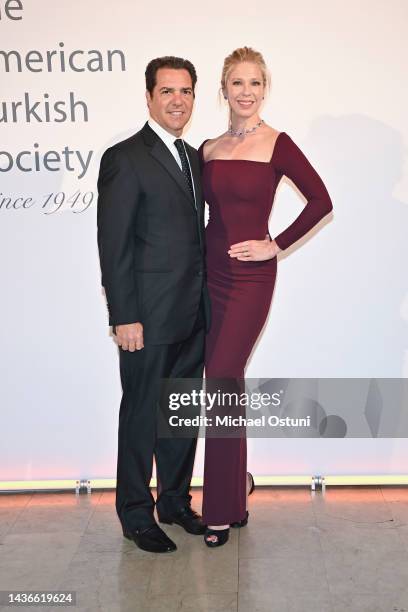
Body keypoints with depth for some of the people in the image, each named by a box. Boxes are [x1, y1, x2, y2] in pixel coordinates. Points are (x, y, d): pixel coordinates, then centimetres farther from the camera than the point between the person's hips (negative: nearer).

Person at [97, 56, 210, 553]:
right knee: (142, 415, 5)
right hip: (149, 316, -7)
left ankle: (175, 501, 33)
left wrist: (206, 303, 12)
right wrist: (124, 318, -17)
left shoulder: (193, 157, 14)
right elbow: (113, 245, -14)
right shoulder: (124, 158, -10)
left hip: (193, 315, 7)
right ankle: (136, 514, 22)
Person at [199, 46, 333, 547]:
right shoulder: (208, 149, 10)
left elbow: (320, 201, -9)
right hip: (209, 274, 5)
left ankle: (221, 511, 9)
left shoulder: (276, 145, -5)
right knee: (223, 385, 10)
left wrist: (276, 245, -9)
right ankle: (234, 501, 27)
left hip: (249, 278, -5)